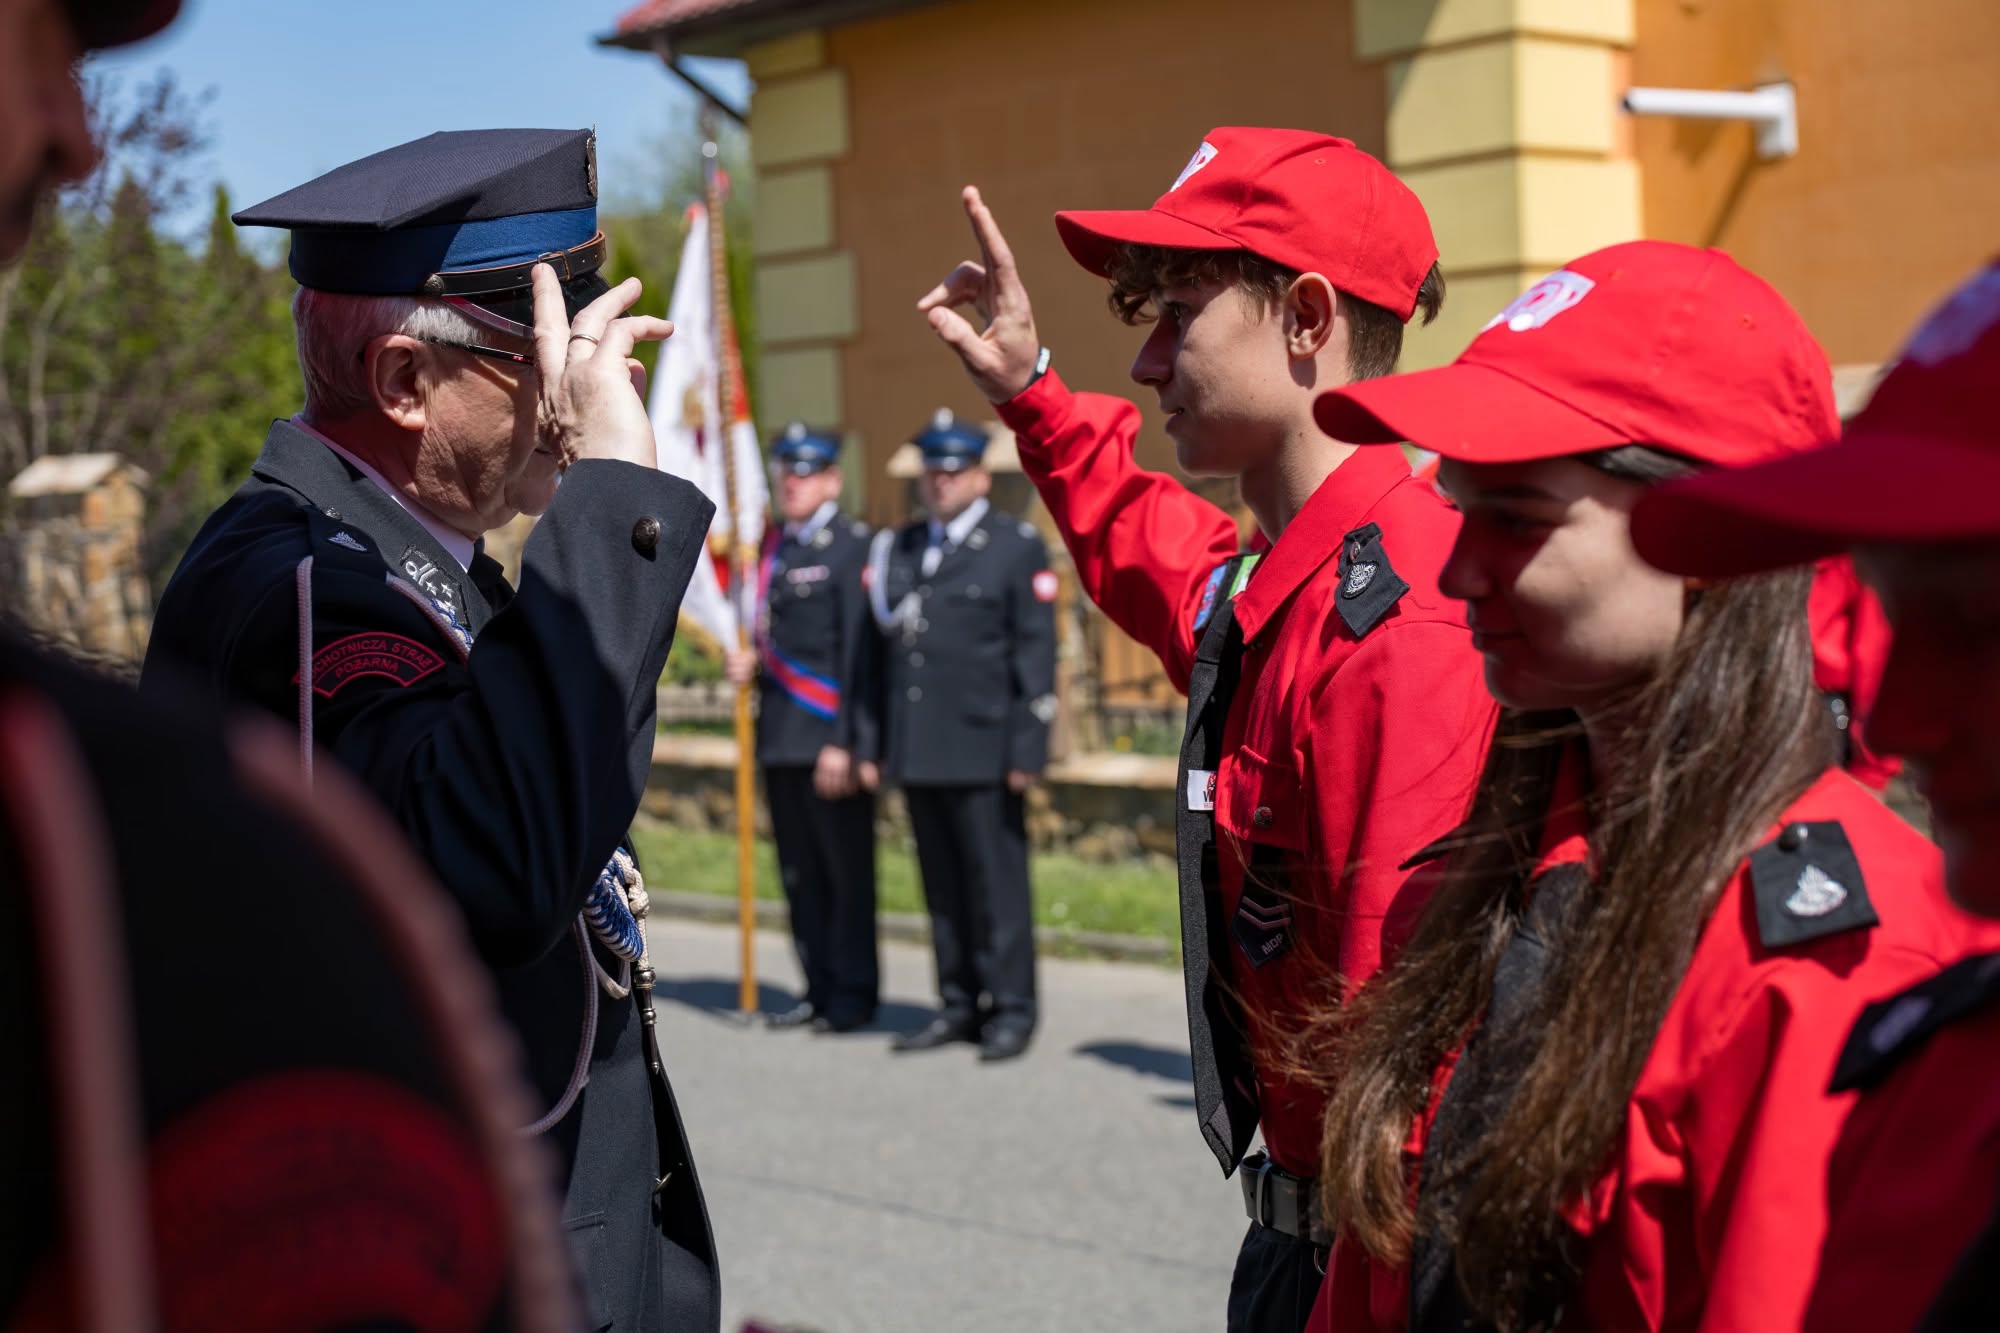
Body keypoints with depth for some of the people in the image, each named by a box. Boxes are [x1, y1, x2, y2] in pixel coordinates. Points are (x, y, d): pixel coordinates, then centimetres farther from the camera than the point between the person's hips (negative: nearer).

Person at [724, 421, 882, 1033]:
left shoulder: (853, 546, -8)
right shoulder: (774, 546, 16)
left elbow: (860, 652, -13)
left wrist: (846, 743, -17)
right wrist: (752, 664, 3)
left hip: (832, 740, -7)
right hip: (781, 739, 7)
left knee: (847, 872, 0)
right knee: (799, 874, 11)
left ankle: (853, 995, 9)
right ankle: (819, 989, 19)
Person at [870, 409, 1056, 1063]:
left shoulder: (1019, 547, 0)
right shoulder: (899, 548, 16)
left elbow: (1036, 652, -5)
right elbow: (889, 641, 18)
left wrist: (1027, 749, -12)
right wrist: (882, 745, 12)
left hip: (983, 750, -5)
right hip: (918, 751, 5)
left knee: (997, 881, -3)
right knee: (942, 885, 9)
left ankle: (1011, 1009, 4)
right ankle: (958, 1005, 16)